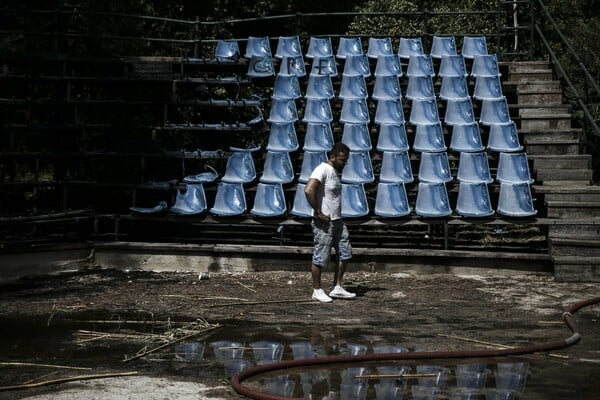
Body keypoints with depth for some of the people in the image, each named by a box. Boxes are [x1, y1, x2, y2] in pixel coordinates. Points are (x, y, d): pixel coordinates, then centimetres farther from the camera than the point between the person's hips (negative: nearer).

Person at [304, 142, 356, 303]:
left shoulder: (335, 172, 14)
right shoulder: (322, 170, -15)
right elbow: (309, 191, -29)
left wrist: (337, 216, 17)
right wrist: (318, 213, -23)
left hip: (337, 221, 10)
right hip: (324, 223, -9)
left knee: (345, 254, 10)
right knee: (320, 257, 0)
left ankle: (337, 288, 18)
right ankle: (317, 290, 11)